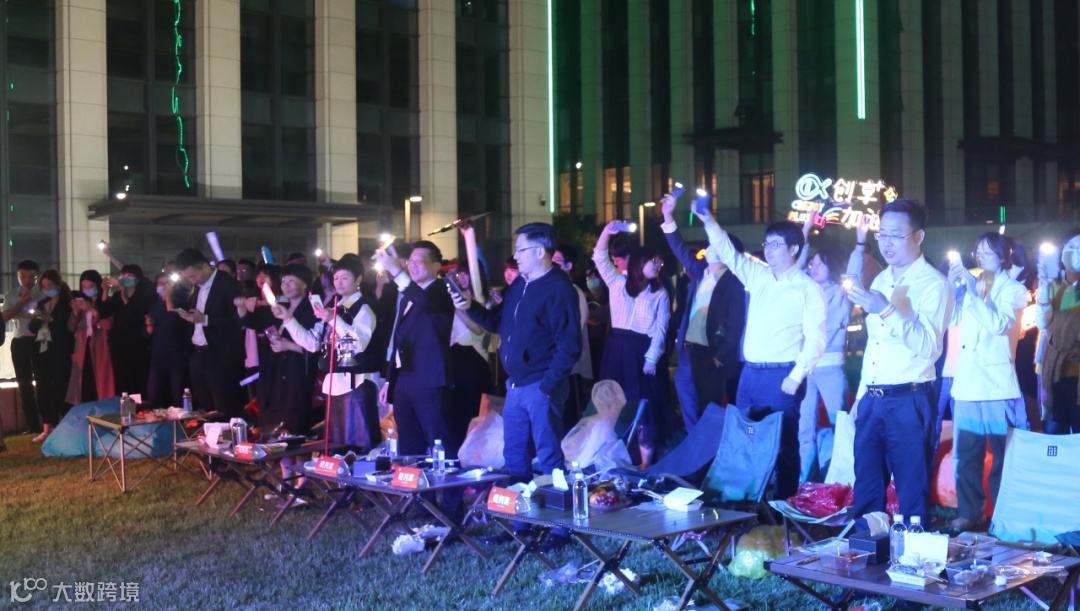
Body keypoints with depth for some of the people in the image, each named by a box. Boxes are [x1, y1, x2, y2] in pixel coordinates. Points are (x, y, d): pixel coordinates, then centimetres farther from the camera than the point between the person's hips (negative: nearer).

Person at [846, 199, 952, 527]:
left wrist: (886, 310, -33)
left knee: (912, 494, 3)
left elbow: (928, 346, -23)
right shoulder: (881, 280, 14)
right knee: (866, 492, 14)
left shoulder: (934, 284, -9)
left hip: (909, 402, -7)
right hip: (871, 400, 7)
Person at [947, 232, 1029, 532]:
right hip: (967, 385, 4)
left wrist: (973, 290, -18)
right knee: (966, 455, 6)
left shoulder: (1014, 290, 2)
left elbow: (999, 324, -16)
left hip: (997, 386, -4)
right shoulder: (970, 287, 17)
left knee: (1003, 456, 4)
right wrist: (952, 286, -1)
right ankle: (969, 515, 13)